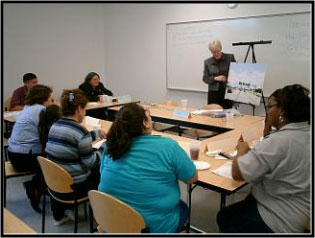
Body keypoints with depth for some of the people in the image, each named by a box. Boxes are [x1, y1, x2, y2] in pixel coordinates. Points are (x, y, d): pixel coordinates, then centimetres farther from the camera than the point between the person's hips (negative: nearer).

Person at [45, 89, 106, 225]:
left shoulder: (55, 125, 2)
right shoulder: (79, 130, -23)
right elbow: (91, 162, -16)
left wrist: (96, 133, 25)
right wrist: (104, 148, 0)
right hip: (73, 187, -7)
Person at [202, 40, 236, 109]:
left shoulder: (230, 57, 3)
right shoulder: (207, 62, 6)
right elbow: (205, 78, 5)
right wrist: (215, 78, -12)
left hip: (228, 91, -1)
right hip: (214, 93, 1)